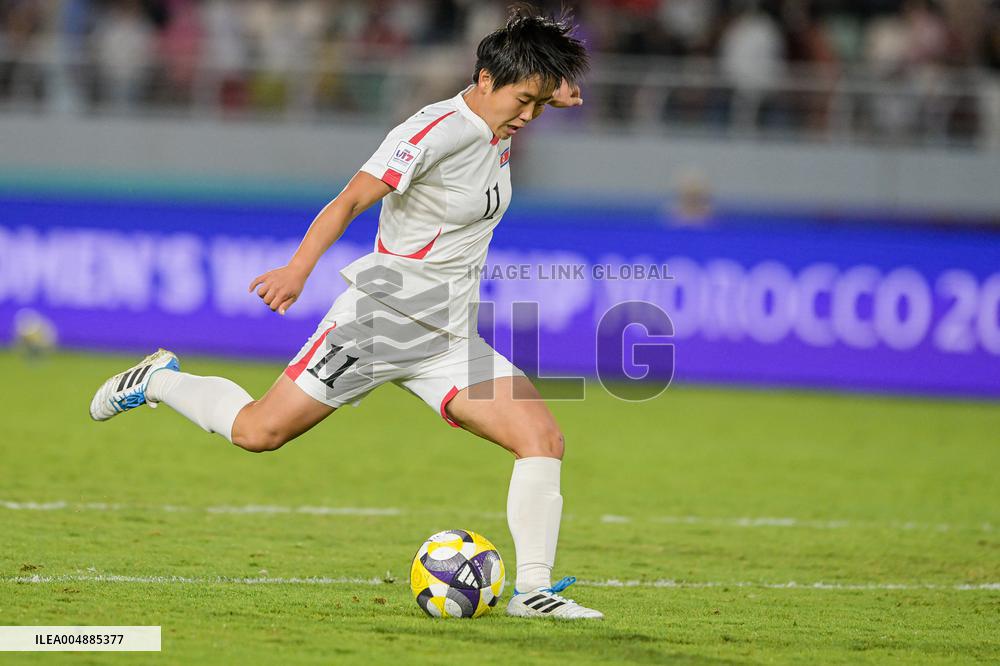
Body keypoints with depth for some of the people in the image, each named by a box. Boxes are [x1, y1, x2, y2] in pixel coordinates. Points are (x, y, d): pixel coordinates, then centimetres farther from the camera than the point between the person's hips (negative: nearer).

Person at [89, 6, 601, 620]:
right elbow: (350, 201, -25)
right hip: (381, 316, -7)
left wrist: (549, 90, 12)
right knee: (258, 431, -6)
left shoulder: (500, 125, 6)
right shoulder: (436, 131, -18)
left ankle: (533, 590, -10)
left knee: (543, 440, -11)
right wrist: (300, 268, -38)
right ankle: (159, 381, 21)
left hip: (450, 339, 7)